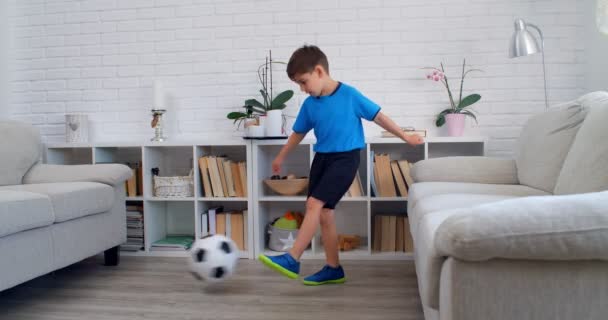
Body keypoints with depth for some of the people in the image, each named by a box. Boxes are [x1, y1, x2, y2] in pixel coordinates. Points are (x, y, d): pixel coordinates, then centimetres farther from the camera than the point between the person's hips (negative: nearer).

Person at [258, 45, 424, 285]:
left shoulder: (349, 95, -12)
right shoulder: (309, 104, 4)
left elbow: (378, 116, -3)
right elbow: (299, 133, 18)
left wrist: (405, 137, 5)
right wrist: (281, 157, 27)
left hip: (345, 158, -6)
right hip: (322, 158, 6)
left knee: (314, 204, -19)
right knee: (324, 213, 6)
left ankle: (292, 259, -13)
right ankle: (333, 269, 17)